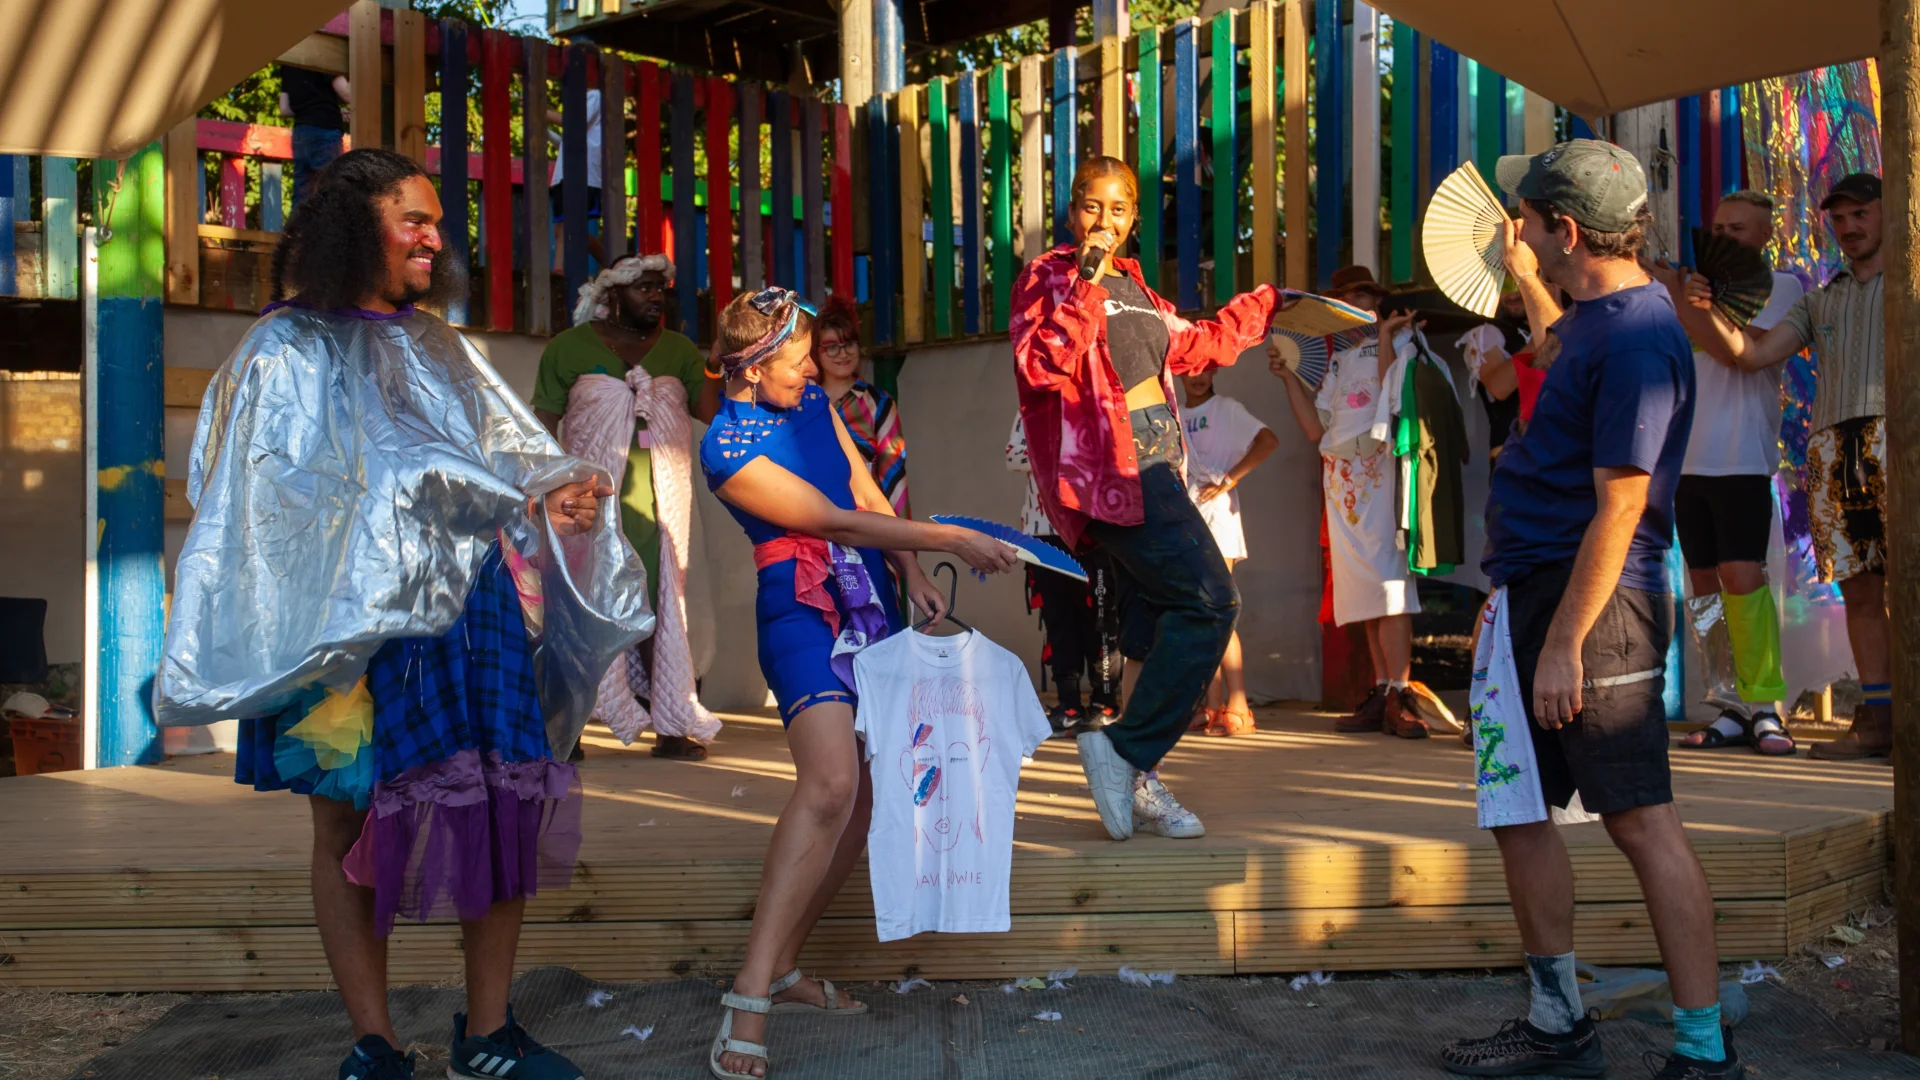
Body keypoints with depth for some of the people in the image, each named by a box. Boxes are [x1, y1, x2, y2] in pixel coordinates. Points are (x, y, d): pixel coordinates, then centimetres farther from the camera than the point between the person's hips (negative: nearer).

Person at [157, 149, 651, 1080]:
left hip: (469, 617, 4)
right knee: (347, 827, 1)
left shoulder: (441, 349, 20)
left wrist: (561, 484, -10)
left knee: (505, 811, -3)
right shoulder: (288, 350, 4)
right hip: (351, 626, -4)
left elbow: (512, 450, 13)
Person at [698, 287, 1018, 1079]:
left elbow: (868, 494, 15)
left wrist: (913, 575, 4)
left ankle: (783, 969, 13)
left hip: (872, 602, 8)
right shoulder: (727, 450, -13)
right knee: (831, 781, -27)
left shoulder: (812, 401, 11)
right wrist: (950, 538, -12)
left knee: (865, 797, 3)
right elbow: (838, 521, -15)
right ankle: (748, 1002, -28)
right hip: (804, 608, -8)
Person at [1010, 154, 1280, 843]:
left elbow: (1193, 346, 34)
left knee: (1153, 635, 6)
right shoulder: (1048, 277, -3)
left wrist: (1265, 303, 41)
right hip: (1114, 469, -8)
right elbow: (1039, 368, -20)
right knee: (1209, 600, -18)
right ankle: (1127, 750, -11)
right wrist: (1086, 288, -20)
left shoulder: (1130, 284, 20)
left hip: (1154, 469, 8)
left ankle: (1136, 782, 12)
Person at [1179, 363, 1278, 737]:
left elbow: (1268, 440, -16)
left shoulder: (1226, 409, -2)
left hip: (1215, 519, -7)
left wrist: (1229, 480, -17)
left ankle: (1238, 709, -11)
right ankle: (1214, 708, 11)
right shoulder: (1178, 418, 16)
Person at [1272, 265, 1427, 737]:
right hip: (1341, 477, 6)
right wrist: (1288, 376, 10)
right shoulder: (1340, 360, 24)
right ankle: (1382, 694, 6)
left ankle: (1398, 697, -16)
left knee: (1386, 579, -14)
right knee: (1364, 586, 4)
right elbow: (1316, 427, 16)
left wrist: (1386, 340, -12)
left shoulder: (1401, 340, 6)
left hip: (1382, 468, -6)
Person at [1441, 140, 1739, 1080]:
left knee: (1638, 819, -7)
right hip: (1534, 587, 10)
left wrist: (1563, 642, -22)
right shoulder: (1595, 318, 13)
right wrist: (1522, 279, 41)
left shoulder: (1634, 342, -17)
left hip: (1587, 599, -10)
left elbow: (1620, 508, -21)